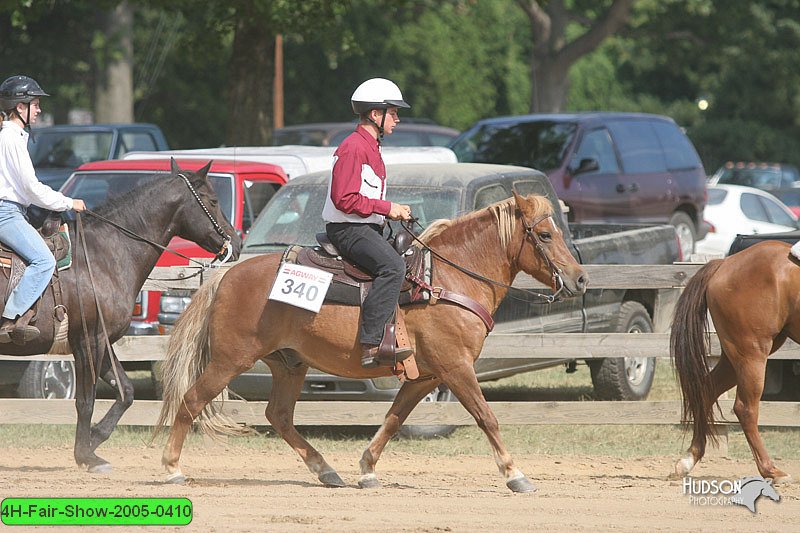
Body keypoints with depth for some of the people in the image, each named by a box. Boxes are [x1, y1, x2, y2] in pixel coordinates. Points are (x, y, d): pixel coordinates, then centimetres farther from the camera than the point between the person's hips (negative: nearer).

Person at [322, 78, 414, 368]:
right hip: (347, 230, -11)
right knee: (393, 266, -32)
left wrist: (394, 210, 12)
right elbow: (344, 198, -21)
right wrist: (386, 208, -17)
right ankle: (371, 344, -39)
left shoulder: (370, 148, 20)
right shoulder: (353, 148, -14)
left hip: (367, 227, 11)